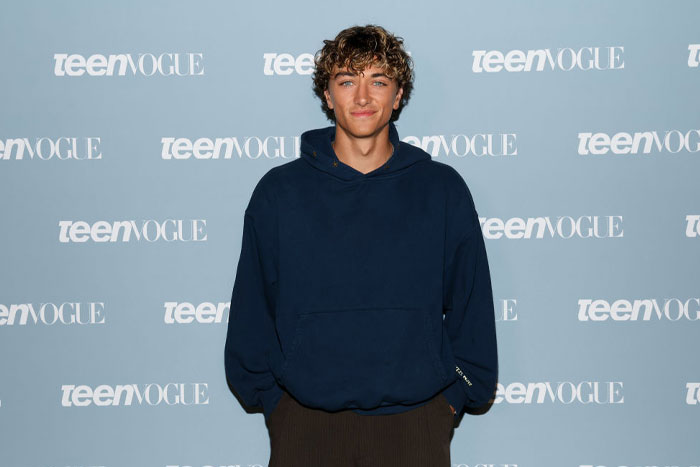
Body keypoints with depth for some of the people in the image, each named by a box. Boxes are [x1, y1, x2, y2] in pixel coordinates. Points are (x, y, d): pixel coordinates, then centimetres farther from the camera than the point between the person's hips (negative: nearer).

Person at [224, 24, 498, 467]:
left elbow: (471, 305, 6)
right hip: (306, 422, 0)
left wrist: (453, 398, 4)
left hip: (414, 422, 0)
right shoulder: (278, 192, 0)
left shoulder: (443, 190, 1)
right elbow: (252, 311, 5)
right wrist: (270, 398, 3)